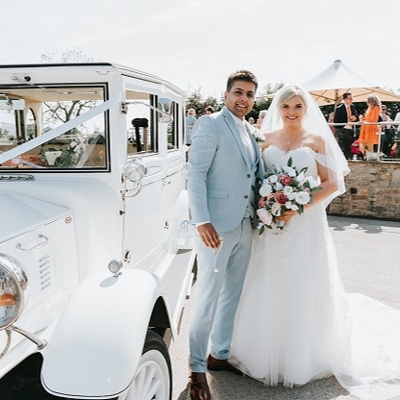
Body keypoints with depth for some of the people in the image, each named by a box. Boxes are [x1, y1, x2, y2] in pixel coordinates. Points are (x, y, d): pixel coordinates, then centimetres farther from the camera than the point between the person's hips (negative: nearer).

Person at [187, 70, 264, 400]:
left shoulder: (250, 132, 15)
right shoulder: (210, 124, -6)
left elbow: (258, 174, 16)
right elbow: (195, 174, -14)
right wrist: (202, 221, -23)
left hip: (245, 225, 7)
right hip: (217, 225, -7)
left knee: (232, 295, 16)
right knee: (208, 296, 0)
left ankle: (220, 354, 33)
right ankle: (197, 368, 16)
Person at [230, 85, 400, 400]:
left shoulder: (317, 140, 3)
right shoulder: (267, 139, 9)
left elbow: (332, 184, -3)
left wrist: (299, 207, -15)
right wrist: (264, 206, -9)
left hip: (306, 225, -2)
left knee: (302, 290, 5)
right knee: (269, 290, 7)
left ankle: (302, 358, 25)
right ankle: (266, 353, 26)